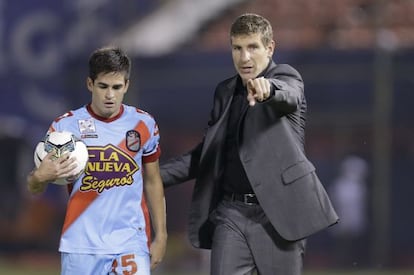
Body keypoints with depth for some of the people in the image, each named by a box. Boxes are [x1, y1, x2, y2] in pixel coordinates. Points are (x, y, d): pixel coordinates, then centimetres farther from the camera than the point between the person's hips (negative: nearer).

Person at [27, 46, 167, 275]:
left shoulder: (144, 124, 5)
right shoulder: (66, 126, 0)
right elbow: (33, 188, 1)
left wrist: (160, 235, 13)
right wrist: (40, 176, -23)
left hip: (131, 244, 0)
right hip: (81, 246, 0)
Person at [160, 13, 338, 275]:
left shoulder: (286, 77, -1)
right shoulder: (225, 92, 16)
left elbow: (287, 95, -27)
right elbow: (206, 153, 21)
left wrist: (266, 87, -51)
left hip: (278, 213, -4)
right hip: (231, 213, 4)